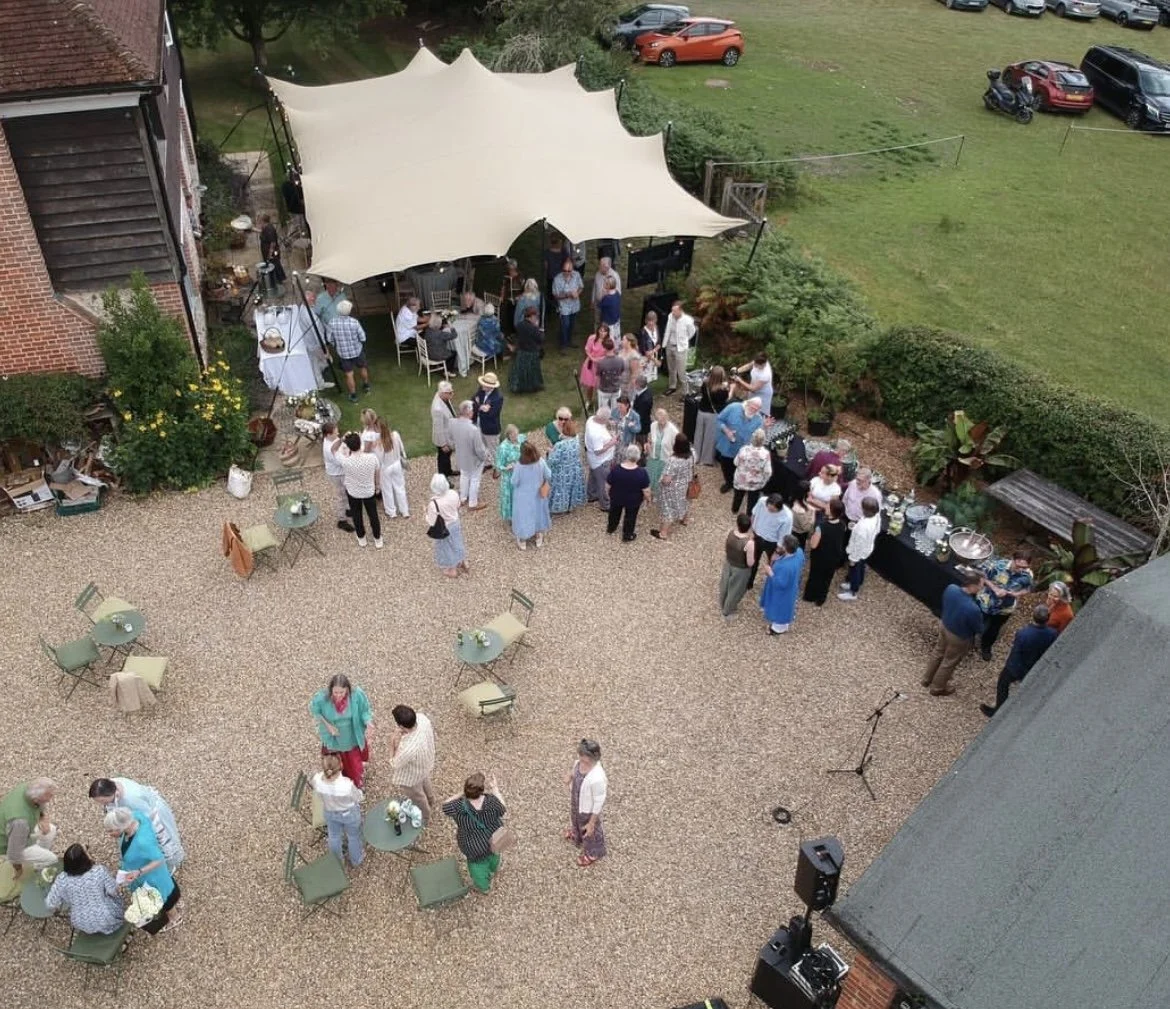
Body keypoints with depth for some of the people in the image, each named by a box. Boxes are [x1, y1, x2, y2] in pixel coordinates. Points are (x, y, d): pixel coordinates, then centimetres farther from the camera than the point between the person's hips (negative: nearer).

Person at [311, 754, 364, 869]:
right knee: (353, 836, 29)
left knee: (334, 837, 33)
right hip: (349, 813, -3)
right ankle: (356, 860, 55)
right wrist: (359, 792, -1)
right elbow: (359, 798, -22)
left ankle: (337, 861, 59)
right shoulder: (347, 785, -43)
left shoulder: (317, 780, -34)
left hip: (329, 813, 3)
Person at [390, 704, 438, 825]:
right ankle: (430, 800, 71)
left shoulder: (409, 749, -49)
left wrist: (396, 745, -22)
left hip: (412, 776, -6)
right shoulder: (422, 717, -33)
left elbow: (395, 764, -28)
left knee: (417, 797, 28)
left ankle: (423, 818, 58)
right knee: (424, 783, 39)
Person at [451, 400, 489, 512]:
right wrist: (485, 456, -6)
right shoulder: (473, 429, -38)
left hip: (461, 457, 6)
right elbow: (479, 449, -25)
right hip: (474, 459, -6)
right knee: (474, 480, 17)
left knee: (464, 476, 29)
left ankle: (463, 499, 48)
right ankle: (472, 504, 34)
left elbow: (452, 440, 1)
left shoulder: (453, 423, -19)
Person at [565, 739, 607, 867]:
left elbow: (598, 803, -29)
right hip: (576, 802, 7)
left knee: (589, 832, 25)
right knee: (576, 819, 38)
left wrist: (591, 823, -18)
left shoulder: (597, 778, -43)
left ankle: (592, 853, 55)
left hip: (588, 810, -7)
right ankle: (576, 834, 71)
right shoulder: (580, 762, -22)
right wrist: (570, 775, -16)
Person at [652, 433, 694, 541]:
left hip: (673, 489, -7)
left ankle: (663, 533, 23)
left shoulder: (673, 460, -38)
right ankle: (683, 520, 58)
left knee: (669, 508, 9)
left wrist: (661, 480, -12)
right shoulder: (691, 455, -16)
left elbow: (666, 480, -32)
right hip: (685, 485, 7)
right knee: (682, 501, 32)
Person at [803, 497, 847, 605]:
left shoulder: (822, 526, -35)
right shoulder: (842, 524, -18)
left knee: (815, 576, 22)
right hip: (834, 557, 4)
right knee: (827, 578, 25)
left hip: (819, 557, -4)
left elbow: (813, 545, -28)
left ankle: (810, 596, 43)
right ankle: (820, 599, 42)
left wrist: (811, 536, -10)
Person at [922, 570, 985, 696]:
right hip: (959, 638, -6)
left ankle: (927, 679, 54)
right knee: (949, 662, 21)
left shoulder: (950, 588, -24)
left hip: (944, 625, 6)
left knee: (938, 652, 31)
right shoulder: (973, 609, -41)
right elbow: (979, 629, -20)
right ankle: (937, 688, 46)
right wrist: (979, 615, -2)